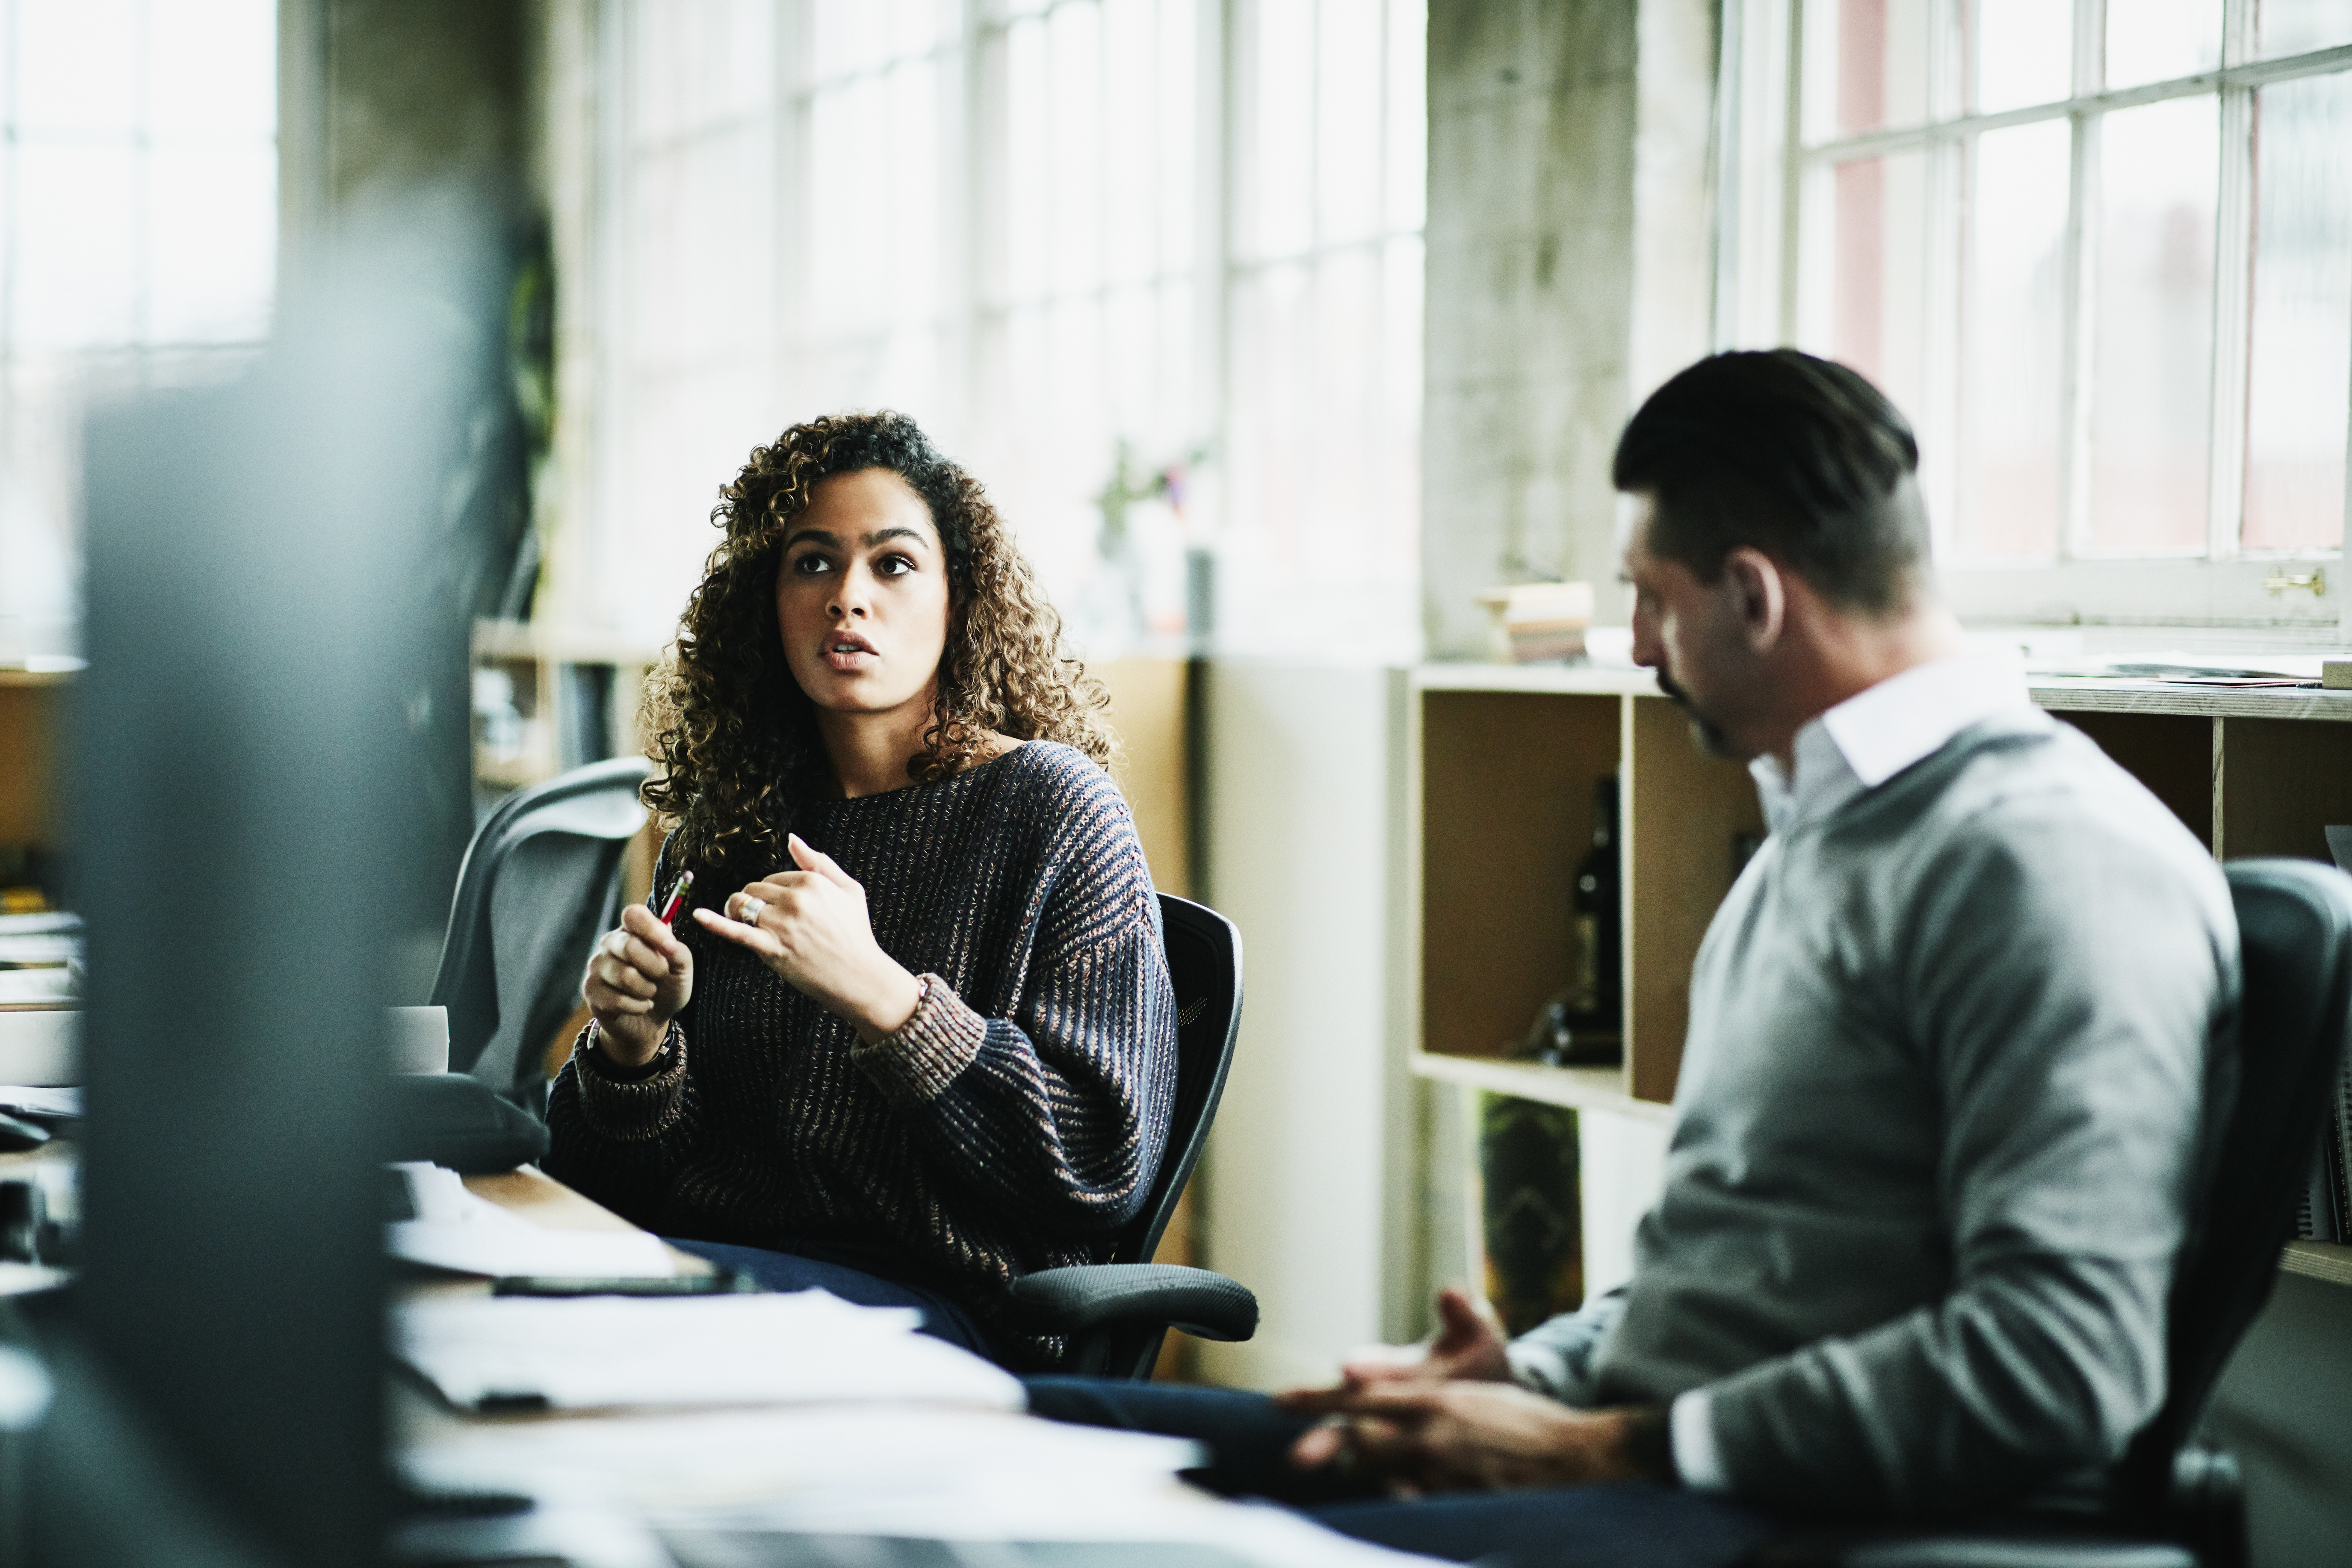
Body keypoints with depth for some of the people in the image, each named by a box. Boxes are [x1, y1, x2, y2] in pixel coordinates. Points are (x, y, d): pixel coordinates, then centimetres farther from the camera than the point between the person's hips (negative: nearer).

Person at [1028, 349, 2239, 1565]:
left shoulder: (2049, 860, -13)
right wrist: (1532, 1374, 8)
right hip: (1653, 1463, 10)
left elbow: (2057, 1364, -22)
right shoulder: (1819, 830, 22)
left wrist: (1613, 1448, -16)